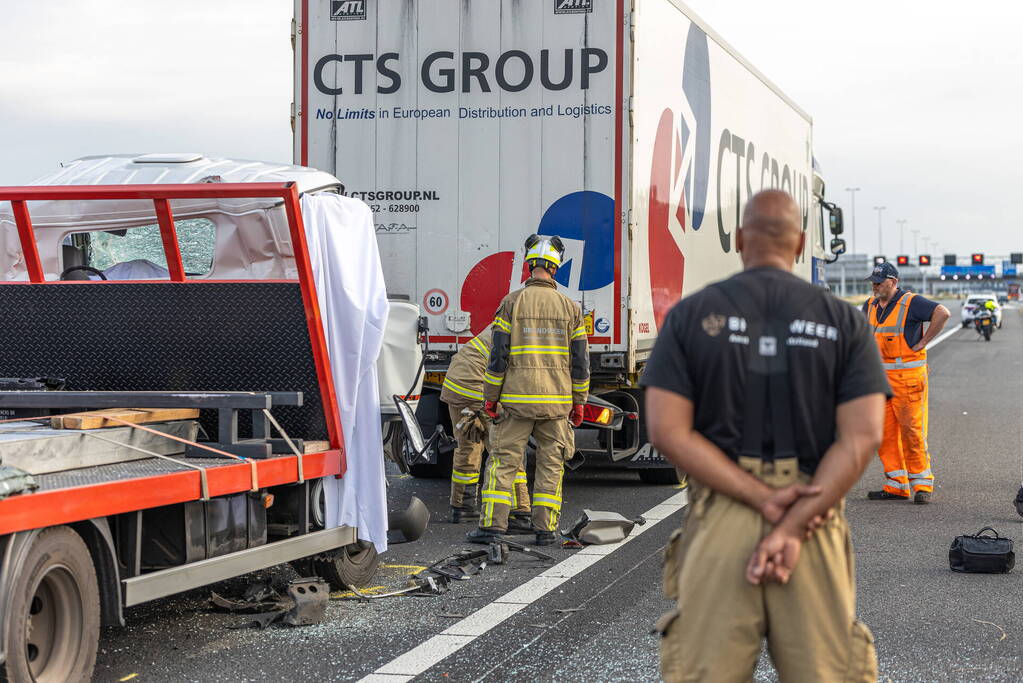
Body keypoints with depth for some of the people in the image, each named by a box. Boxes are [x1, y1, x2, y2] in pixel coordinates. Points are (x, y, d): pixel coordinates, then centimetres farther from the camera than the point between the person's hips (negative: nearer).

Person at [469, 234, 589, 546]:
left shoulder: (512, 302, -3)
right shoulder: (570, 307, 3)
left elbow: (499, 354, -5)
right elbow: (580, 360, 4)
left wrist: (490, 396, 2)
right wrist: (579, 402, 12)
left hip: (516, 400, -2)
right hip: (556, 401, 2)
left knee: (503, 461, 3)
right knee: (551, 465, 8)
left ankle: (492, 525, -1)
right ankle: (545, 529, 7)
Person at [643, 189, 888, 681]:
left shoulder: (690, 315, 3)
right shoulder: (843, 320, 3)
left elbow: (669, 431, -6)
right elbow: (862, 436, -8)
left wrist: (764, 500, -10)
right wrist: (792, 526, -12)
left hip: (718, 525, 0)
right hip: (816, 522, 0)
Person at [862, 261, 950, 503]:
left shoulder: (911, 302, -10)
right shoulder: (871, 305, 12)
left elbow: (942, 313, -22)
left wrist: (922, 343, -17)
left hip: (908, 375, -7)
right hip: (880, 376, 7)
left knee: (912, 431, -7)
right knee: (884, 433, 4)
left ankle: (922, 484, 1)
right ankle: (896, 485, 10)